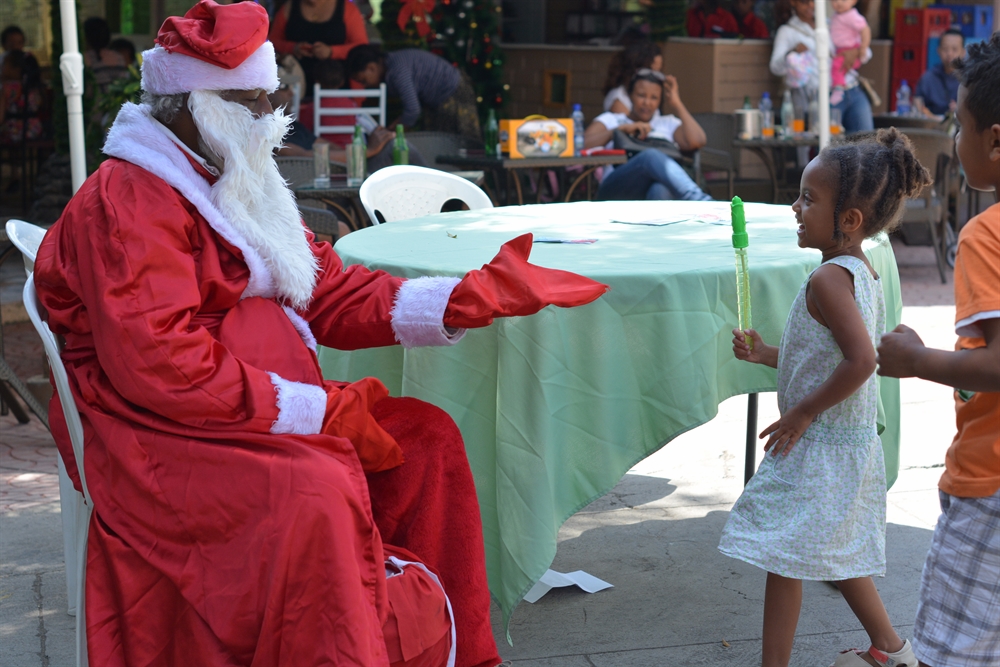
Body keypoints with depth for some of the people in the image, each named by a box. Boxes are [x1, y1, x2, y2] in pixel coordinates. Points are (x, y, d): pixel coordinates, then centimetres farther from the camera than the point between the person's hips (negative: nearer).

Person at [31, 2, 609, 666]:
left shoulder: (238, 186, 18)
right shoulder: (129, 203, -14)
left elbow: (332, 293, 12)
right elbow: (158, 366, -24)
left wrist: (464, 299, -2)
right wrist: (319, 410, -23)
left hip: (274, 420, 10)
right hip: (164, 439, -10)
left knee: (426, 437, 1)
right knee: (316, 492, -33)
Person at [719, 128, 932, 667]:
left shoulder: (829, 279, -22)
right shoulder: (864, 273, 8)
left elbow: (862, 361, -31)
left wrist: (802, 414, -22)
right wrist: (767, 354, 11)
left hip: (820, 447, -10)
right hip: (852, 442, 10)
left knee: (782, 558, -2)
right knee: (835, 553, 25)